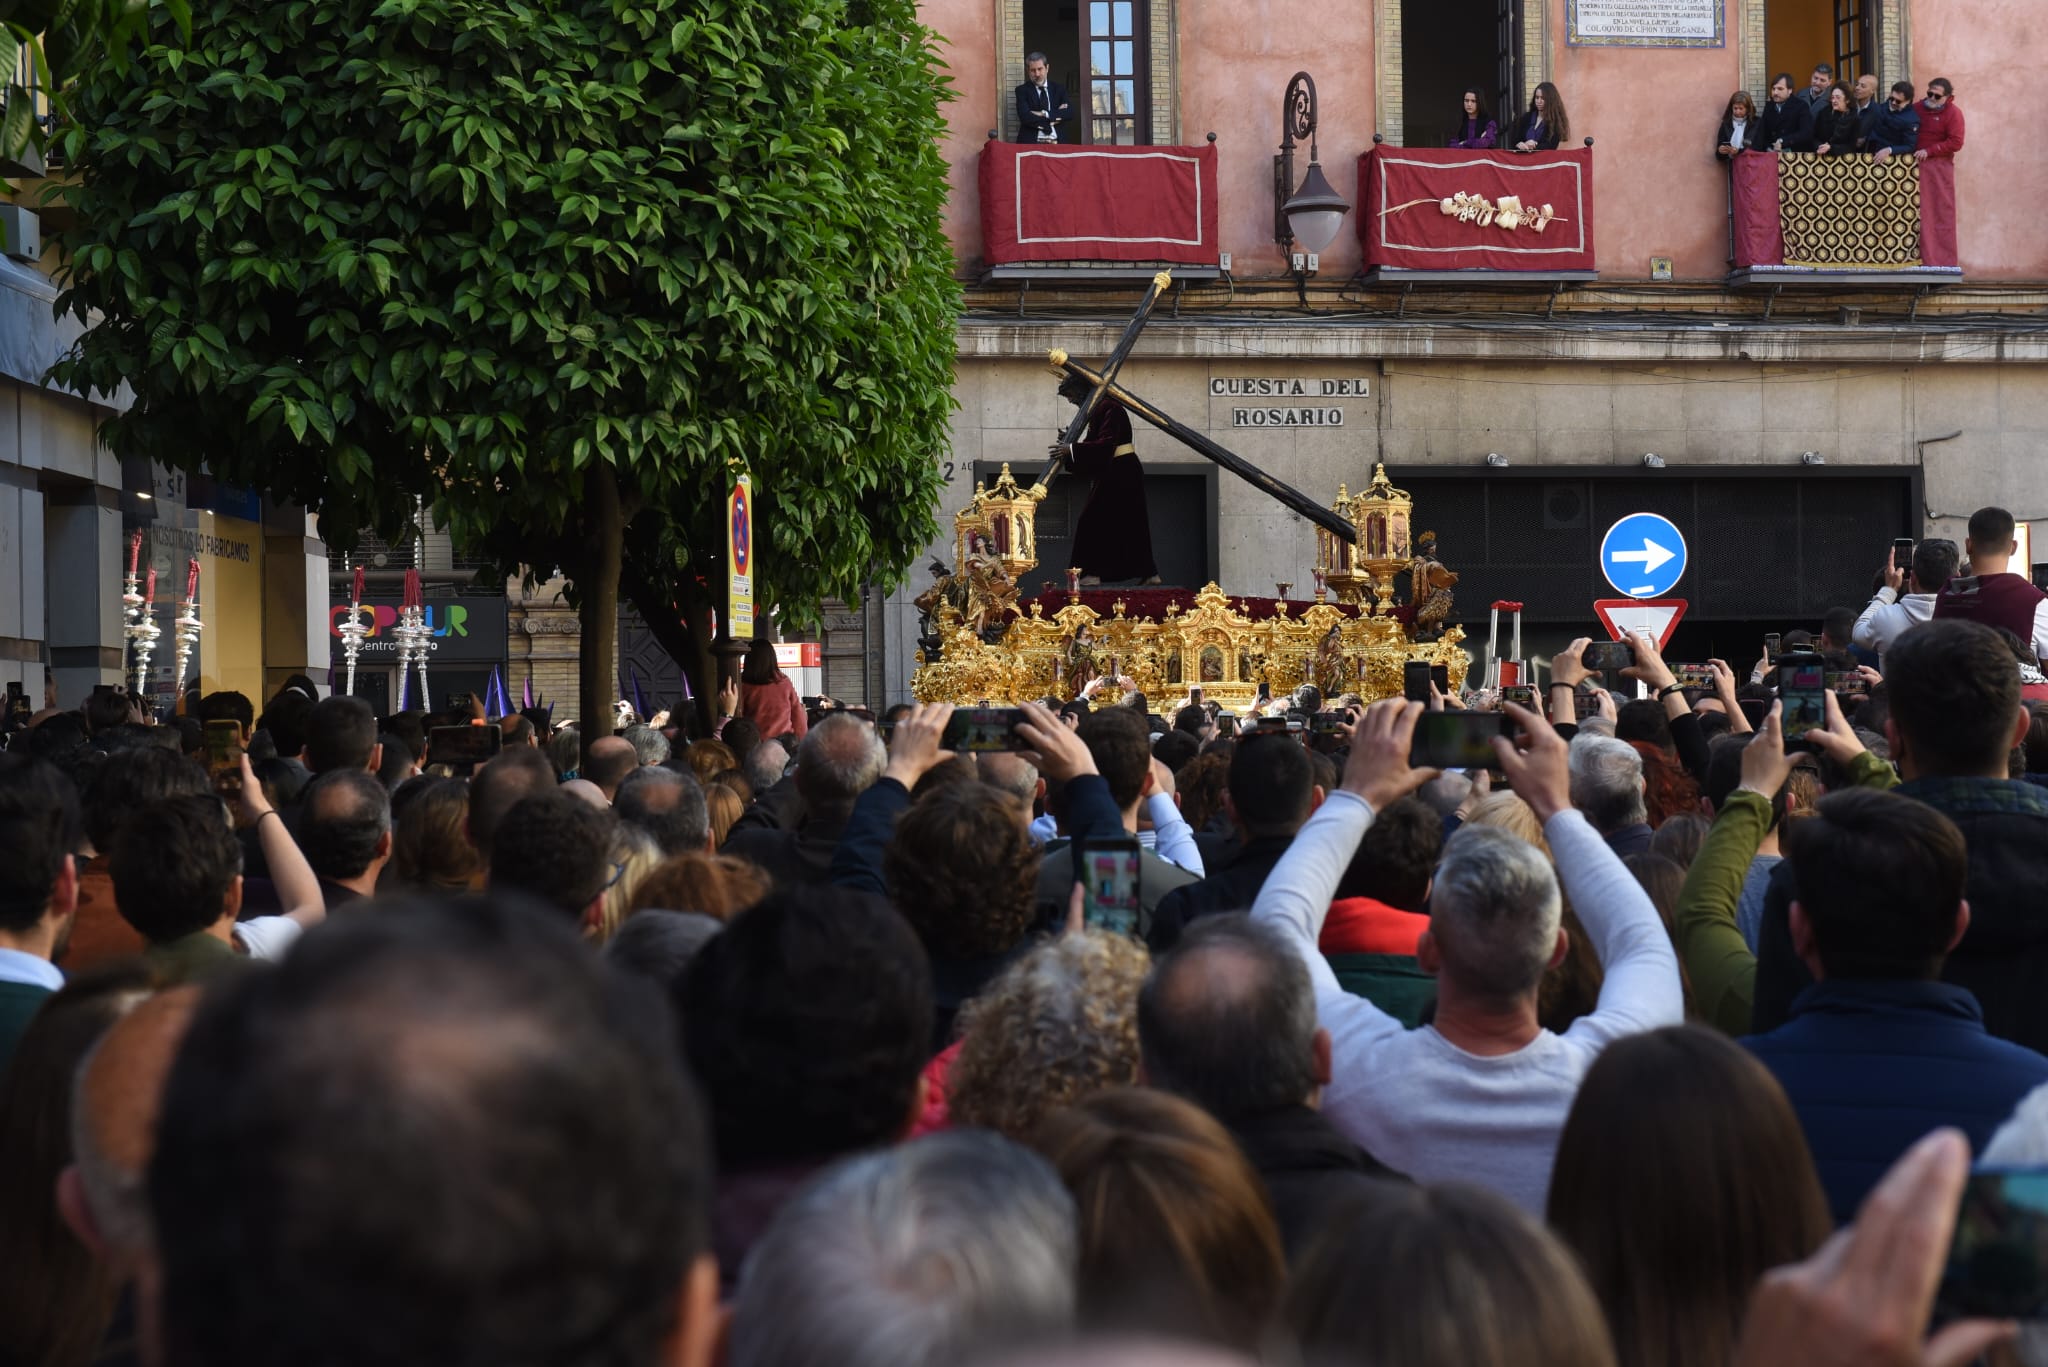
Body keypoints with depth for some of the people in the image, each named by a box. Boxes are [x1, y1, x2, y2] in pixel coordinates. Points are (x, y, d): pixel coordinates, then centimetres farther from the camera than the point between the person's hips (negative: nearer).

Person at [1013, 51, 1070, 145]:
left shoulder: (1059, 89, 15)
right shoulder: (1022, 90, 7)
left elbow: (1069, 112, 1)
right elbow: (1025, 117, -8)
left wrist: (1045, 114, -10)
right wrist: (1055, 116, -6)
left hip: (1056, 142, 2)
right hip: (1031, 142, -2)